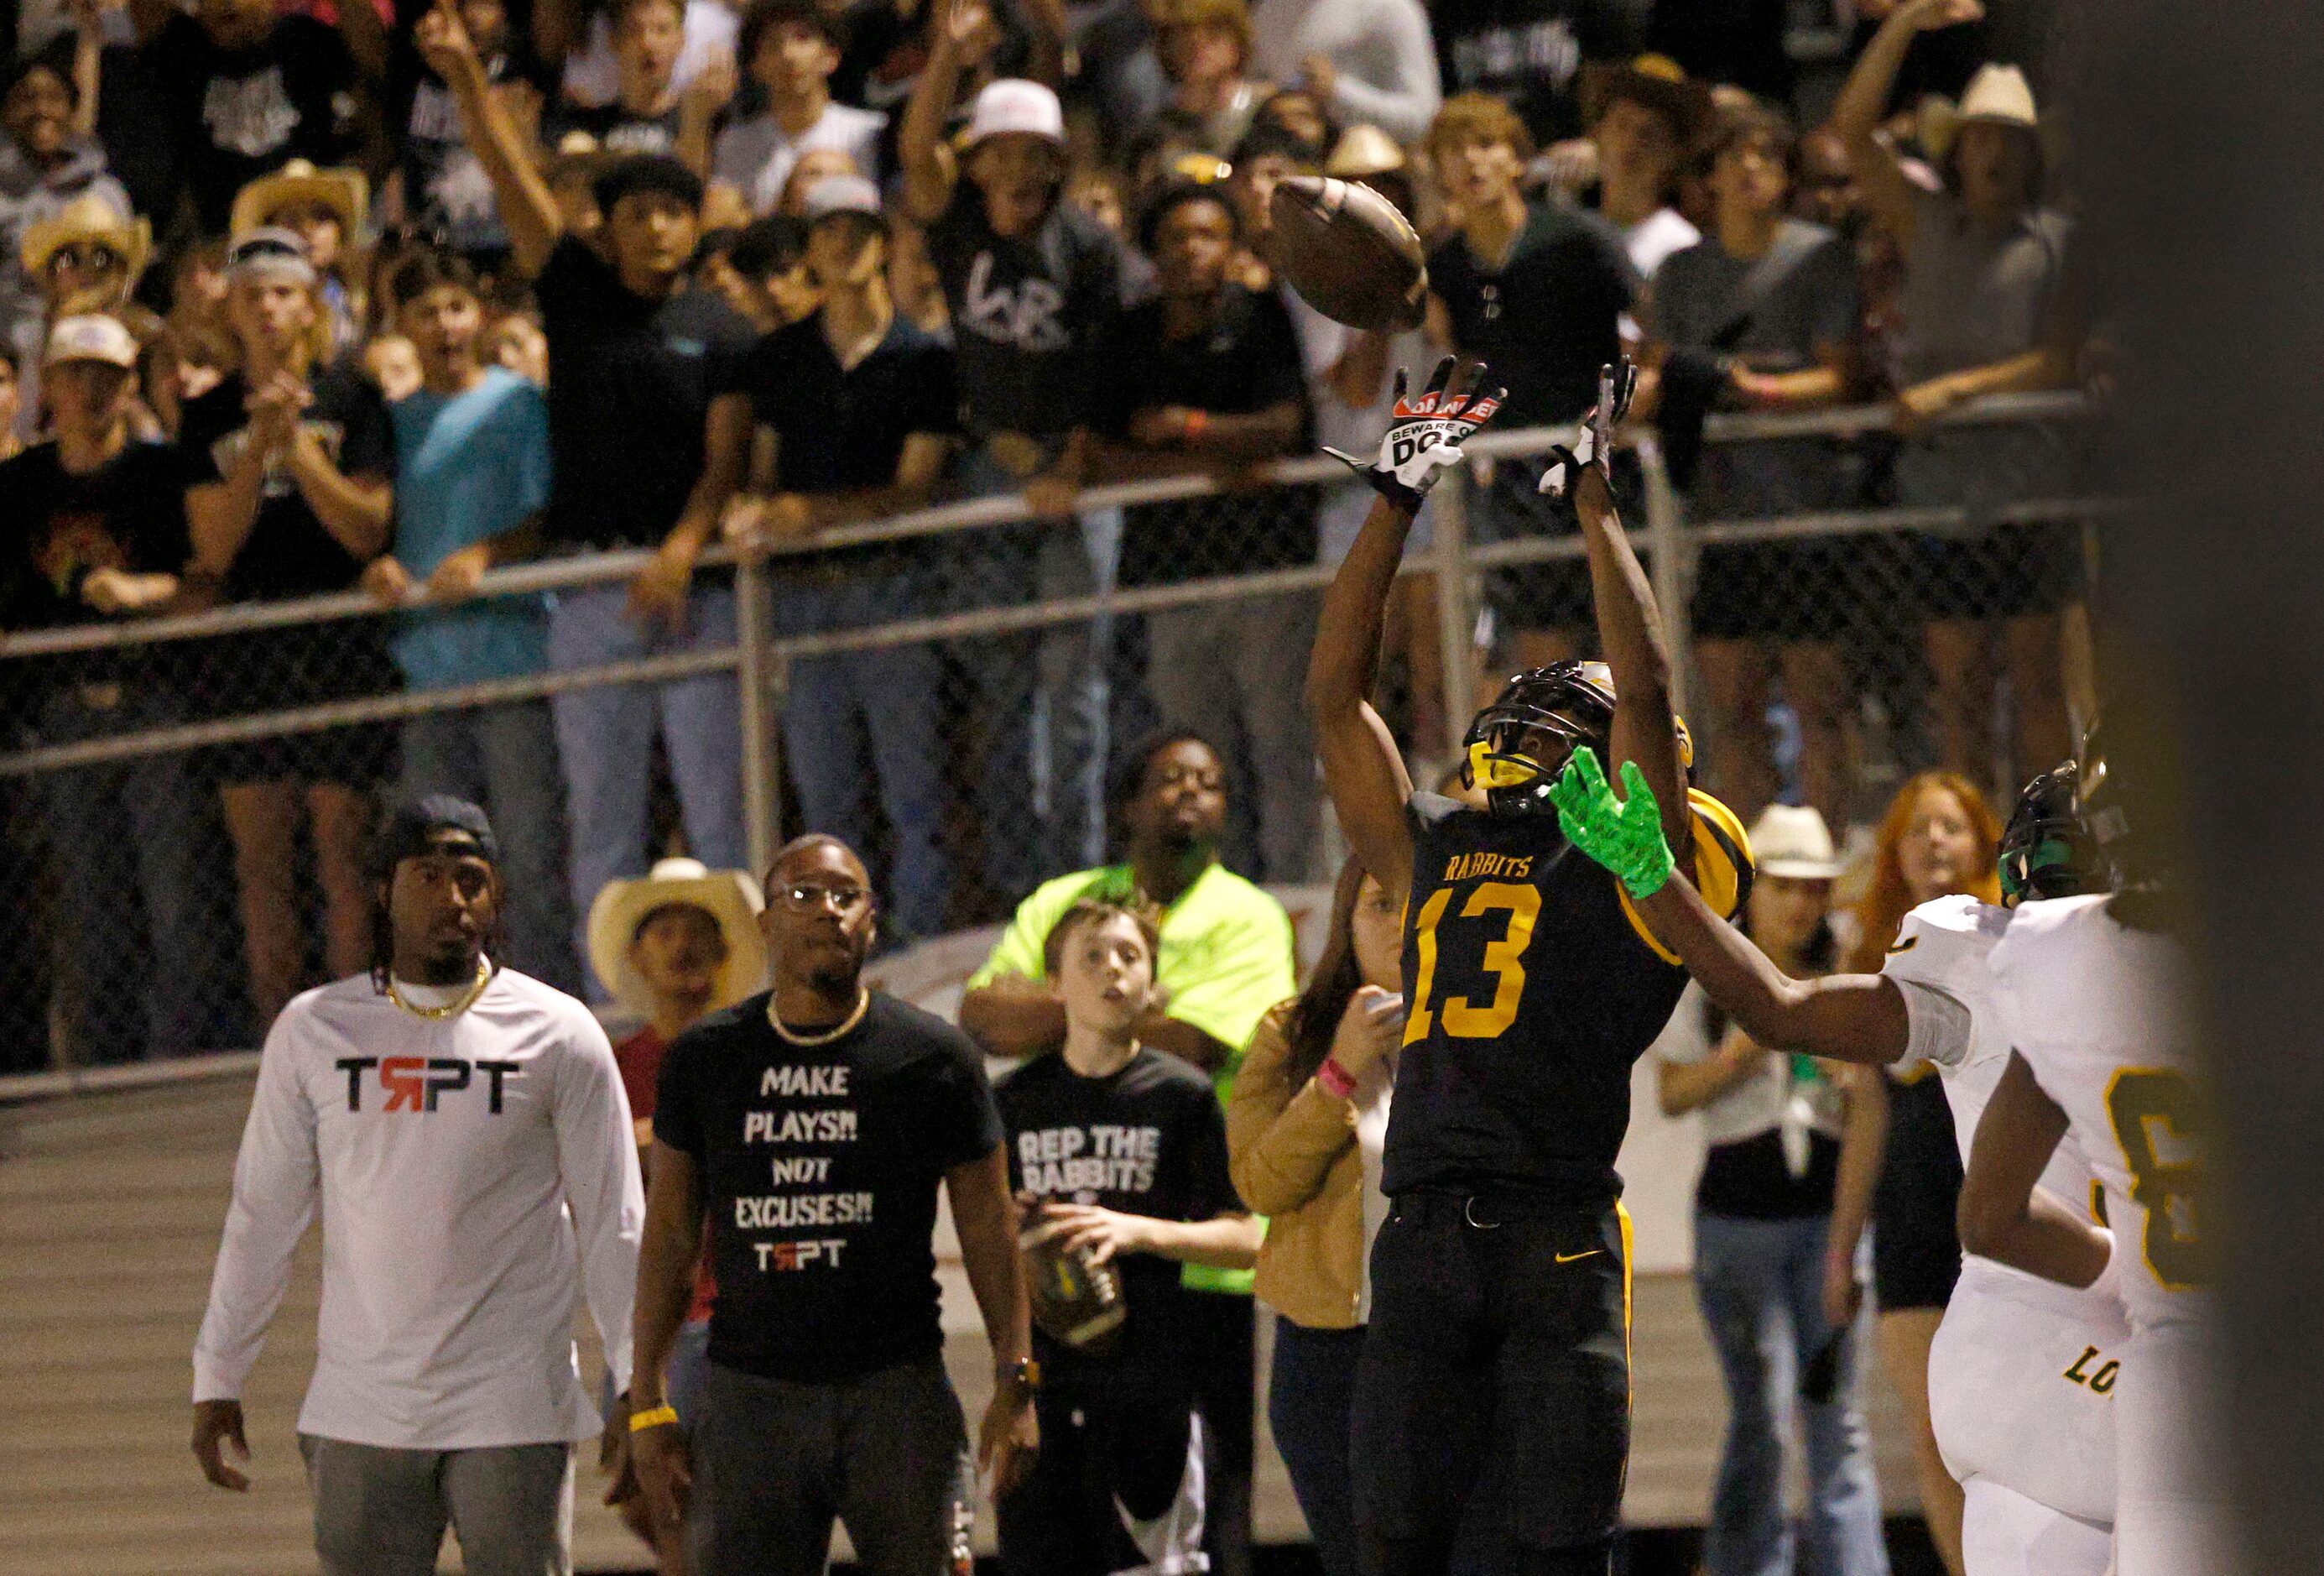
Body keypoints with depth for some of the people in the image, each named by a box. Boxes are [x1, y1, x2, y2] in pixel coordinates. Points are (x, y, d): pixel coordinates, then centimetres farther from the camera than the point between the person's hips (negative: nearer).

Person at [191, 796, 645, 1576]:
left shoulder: (557, 1033, 2)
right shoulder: (313, 1030, 7)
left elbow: (613, 1225, 3)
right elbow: (261, 1216, 11)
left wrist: (636, 1389, -1)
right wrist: (216, 1380, 8)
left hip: (512, 1414, -2)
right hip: (358, 1414, 2)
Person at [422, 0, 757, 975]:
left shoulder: (721, 334, 6)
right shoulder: (577, 295, 11)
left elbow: (726, 458, -2)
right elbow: (515, 182, 2)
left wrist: (683, 549, -18)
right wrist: (467, 81, -8)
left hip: (691, 582, -2)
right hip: (587, 586, 2)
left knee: (718, 801, -4)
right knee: (600, 811, 3)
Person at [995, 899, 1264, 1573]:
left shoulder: (1181, 1094, 1)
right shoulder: (1018, 1099, 11)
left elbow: (1244, 1240, 0)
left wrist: (1138, 1231, -14)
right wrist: (1008, 1235, -3)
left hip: (1147, 1371, -3)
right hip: (1042, 1377, 3)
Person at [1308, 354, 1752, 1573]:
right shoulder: (1434, 851, 21)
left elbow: (1646, 689, -4)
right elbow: (1336, 695, 23)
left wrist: (1591, 490, 2)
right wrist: (1397, 500, 21)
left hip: (1559, 1237, -5)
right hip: (1420, 1233, 5)